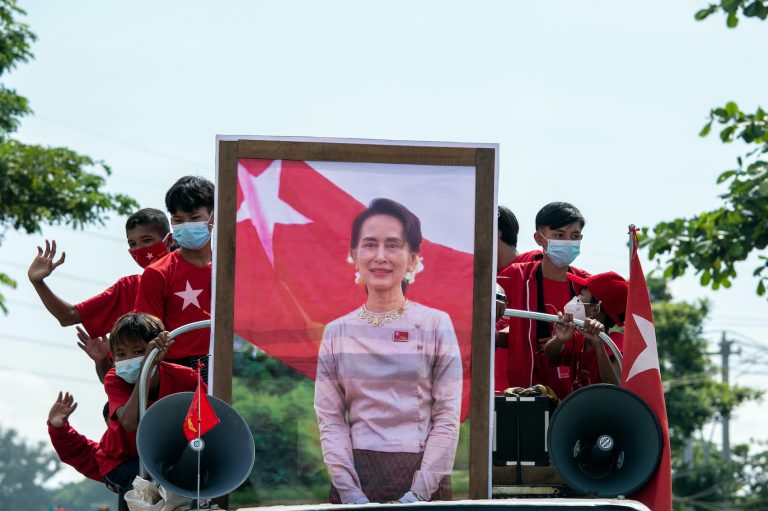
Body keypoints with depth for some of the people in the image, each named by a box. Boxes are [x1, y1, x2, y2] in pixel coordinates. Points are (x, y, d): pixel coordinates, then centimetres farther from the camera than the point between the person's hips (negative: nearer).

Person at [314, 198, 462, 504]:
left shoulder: (436, 325, 1)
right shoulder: (336, 332, 6)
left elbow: (447, 416, -4)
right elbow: (330, 419, 1)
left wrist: (419, 492, -12)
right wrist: (349, 490, -11)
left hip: (423, 477, -1)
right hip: (355, 475, 1)